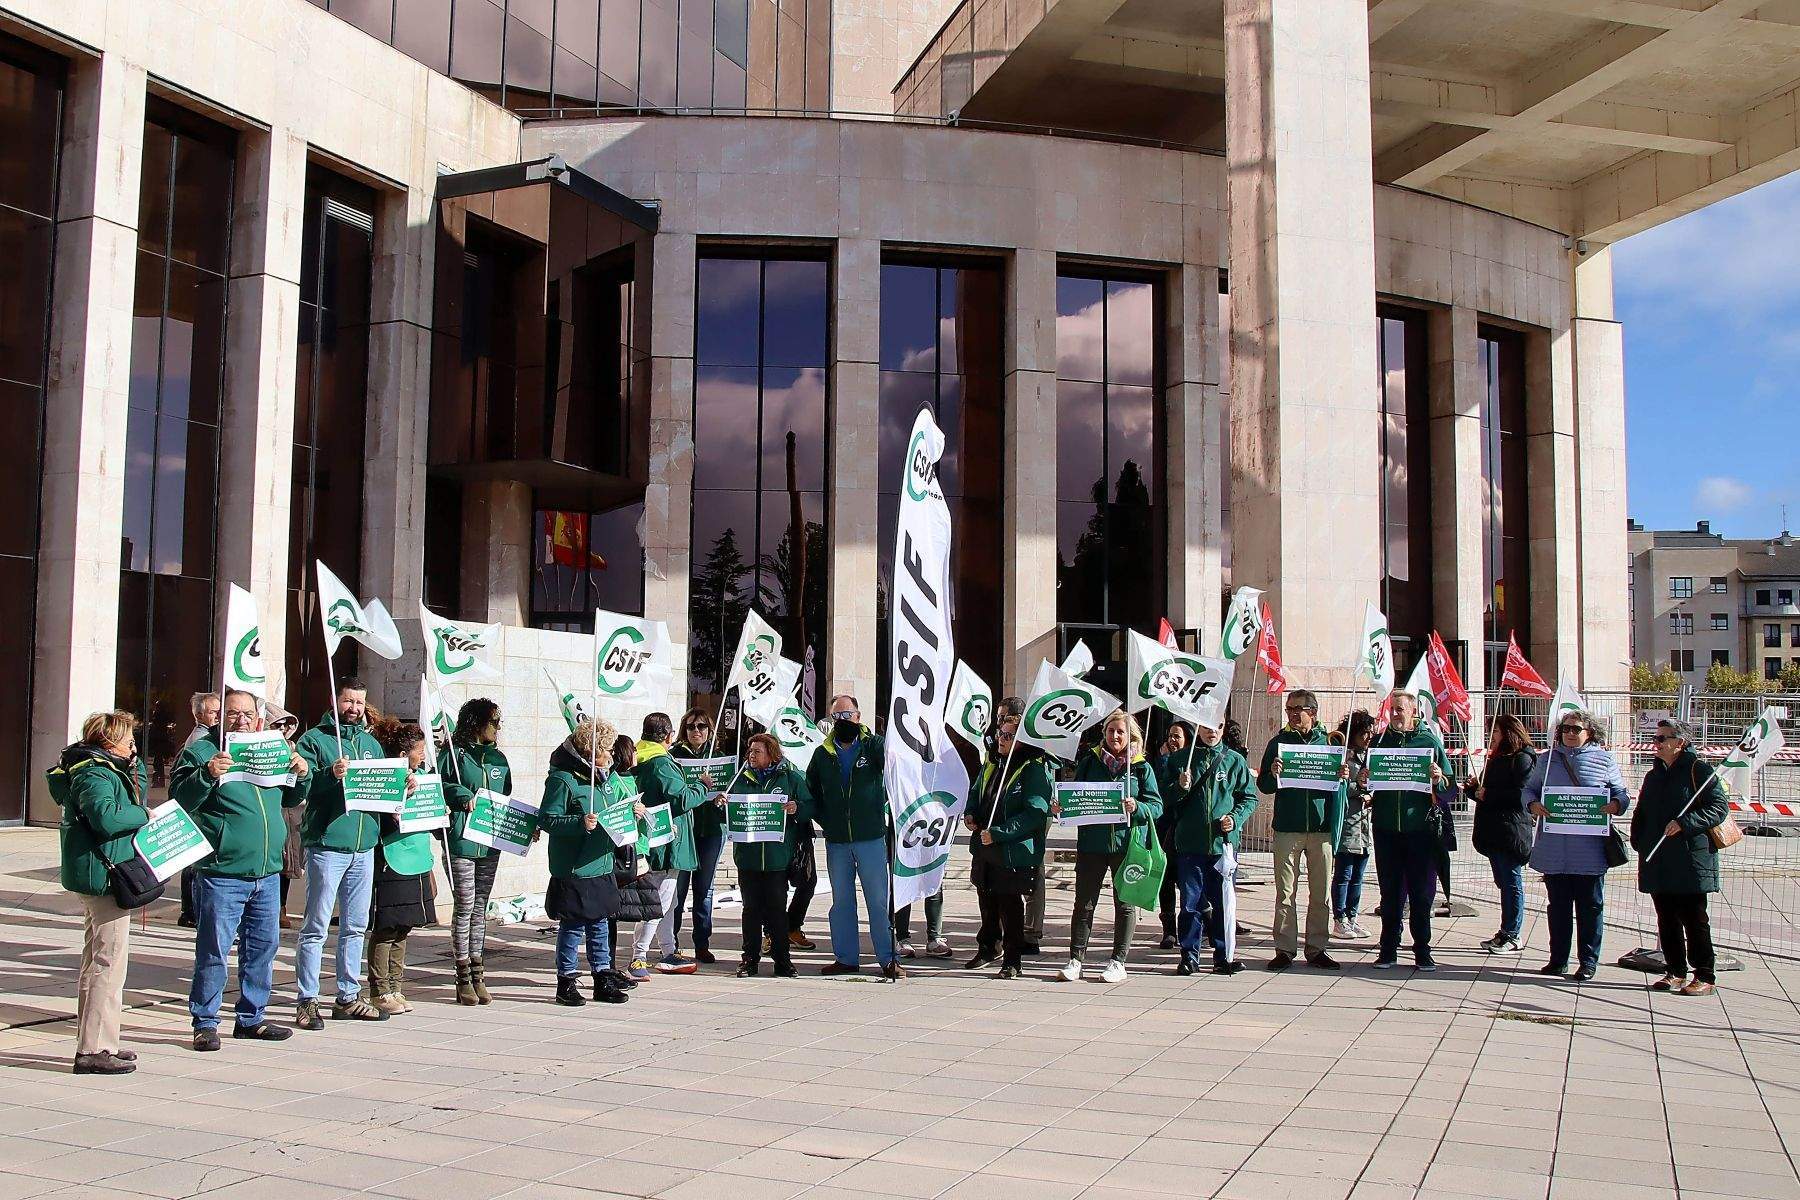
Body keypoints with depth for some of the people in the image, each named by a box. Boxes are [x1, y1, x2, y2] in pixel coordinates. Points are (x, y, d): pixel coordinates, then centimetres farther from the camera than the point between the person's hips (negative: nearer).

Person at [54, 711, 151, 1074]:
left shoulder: (105, 769, 15)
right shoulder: (94, 774, -16)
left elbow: (137, 794, 27)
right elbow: (106, 816, -32)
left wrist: (134, 765, 13)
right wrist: (144, 815, -17)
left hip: (97, 878, 11)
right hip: (104, 876, -11)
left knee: (96, 961, 17)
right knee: (109, 962, -9)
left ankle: (93, 1043, 27)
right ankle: (94, 1050, -7)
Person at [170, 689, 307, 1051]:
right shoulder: (200, 752, -4)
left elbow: (290, 798, 26)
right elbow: (180, 799, -14)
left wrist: (302, 774, 6)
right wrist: (207, 774, -30)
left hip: (267, 874, 7)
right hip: (221, 876, -6)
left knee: (263, 947, 14)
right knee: (213, 951, -1)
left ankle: (252, 1017, 26)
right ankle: (205, 1022, 10)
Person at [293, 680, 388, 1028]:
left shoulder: (371, 744, 18)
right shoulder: (315, 739, -1)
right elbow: (302, 786, -13)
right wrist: (330, 774, -29)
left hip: (364, 845, 6)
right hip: (326, 844, -6)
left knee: (355, 926, 12)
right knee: (316, 927, -3)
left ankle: (348, 997, 21)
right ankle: (307, 1001, 2)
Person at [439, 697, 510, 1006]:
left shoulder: (498, 759, 15)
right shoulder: (453, 754, -3)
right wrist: (462, 796, -19)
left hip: (490, 842, 6)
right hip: (461, 841, -6)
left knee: (480, 908, 10)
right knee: (464, 906, -3)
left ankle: (477, 973, 16)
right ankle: (463, 978, 5)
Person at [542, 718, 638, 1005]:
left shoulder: (608, 776, 12)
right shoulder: (562, 779, -14)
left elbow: (622, 806, 26)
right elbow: (547, 819, -17)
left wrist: (634, 810, 6)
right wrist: (580, 823, -28)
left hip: (602, 866, 8)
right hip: (573, 870, -8)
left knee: (600, 924, 14)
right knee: (572, 927, 1)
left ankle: (603, 979, 22)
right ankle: (566, 982, 12)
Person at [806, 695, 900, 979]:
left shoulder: (872, 745, -1)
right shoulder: (822, 754, 9)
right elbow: (810, 793, 17)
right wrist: (826, 821, 6)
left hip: (871, 838, -3)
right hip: (836, 841, 3)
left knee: (879, 900, 0)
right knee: (841, 901, 10)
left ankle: (888, 958, 6)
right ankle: (846, 958, 19)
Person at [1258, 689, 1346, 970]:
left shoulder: (1327, 742, 9)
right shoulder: (1279, 742, 7)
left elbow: (1337, 788, 12)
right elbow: (1263, 786, 5)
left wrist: (1343, 777, -10)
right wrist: (1273, 774, -16)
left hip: (1321, 828, 1)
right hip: (1287, 828, -1)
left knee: (1321, 893, 4)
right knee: (1285, 892, 0)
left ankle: (1316, 948, 13)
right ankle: (1285, 949, 6)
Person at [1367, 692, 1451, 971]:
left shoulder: (1430, 741, 4)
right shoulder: (1379, 741, 11)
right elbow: (1366, 784, 16)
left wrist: (1438, 780, -17)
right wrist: (1362, 782, -7)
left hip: (1420, 828, -2)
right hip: (1386, 828, 2)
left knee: (1422, 892, 2)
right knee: (1390, 892, 7)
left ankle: (1422, 950, 10)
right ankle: (1388, 949, 13)